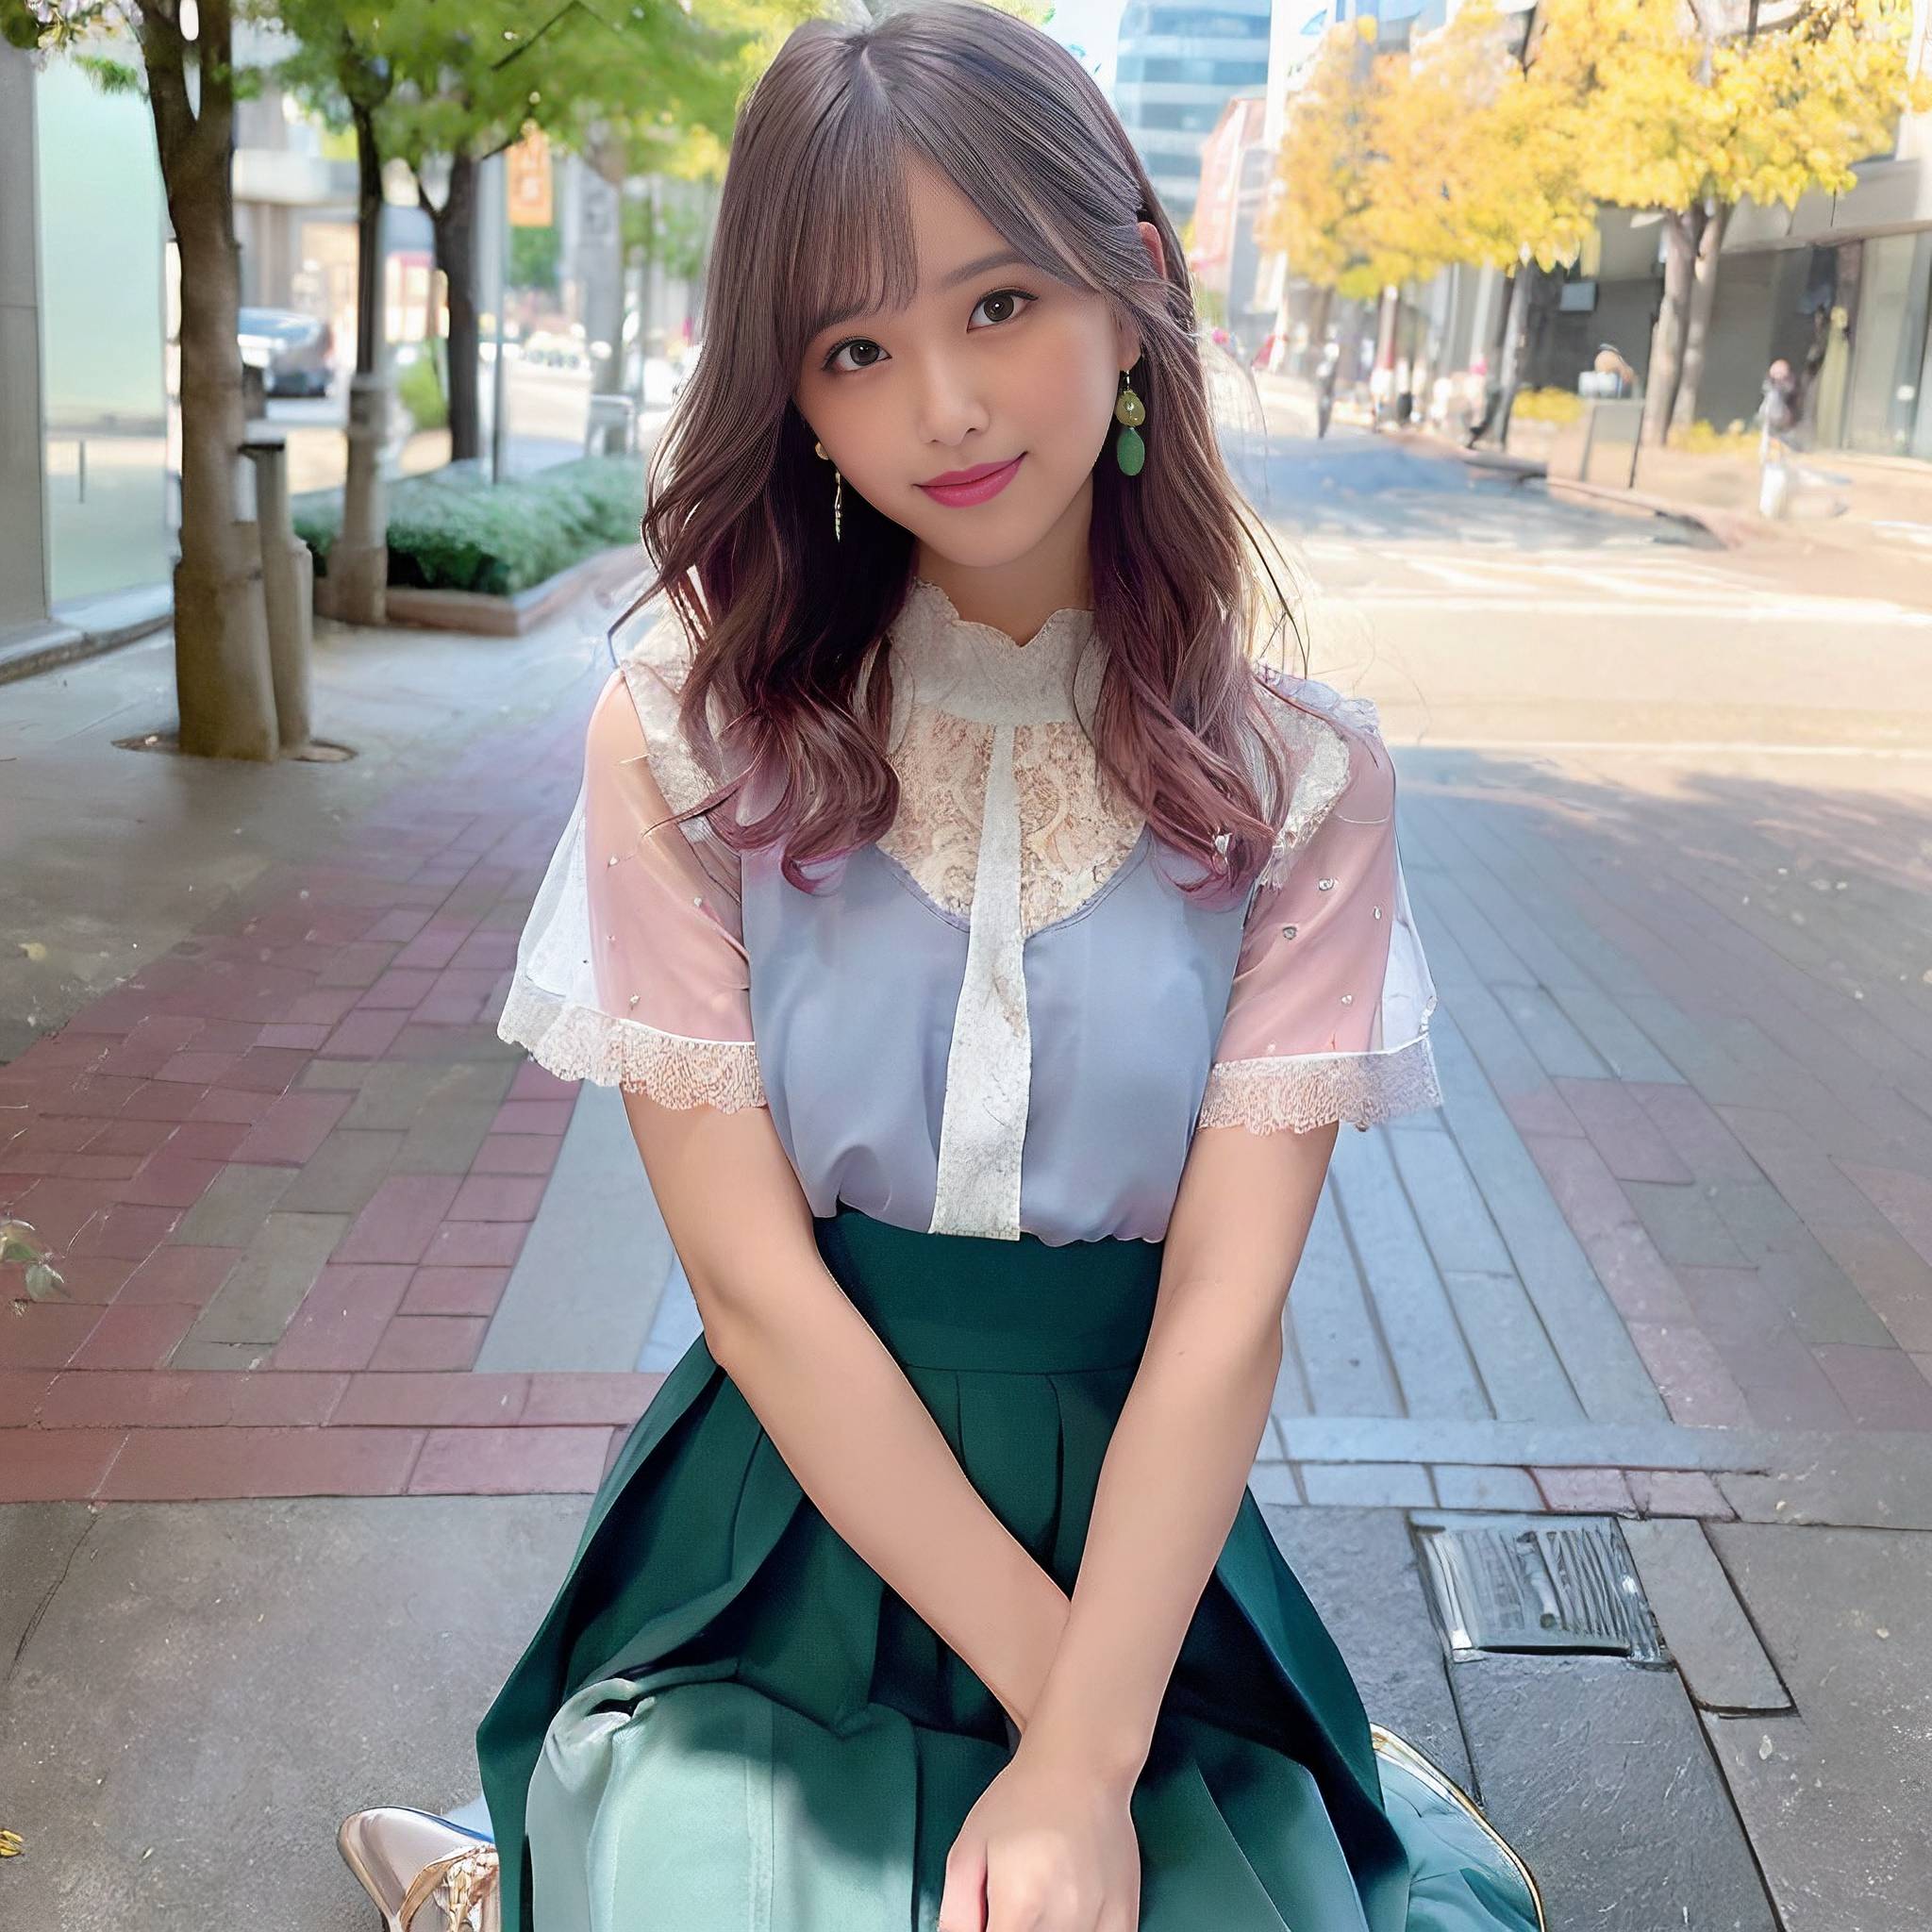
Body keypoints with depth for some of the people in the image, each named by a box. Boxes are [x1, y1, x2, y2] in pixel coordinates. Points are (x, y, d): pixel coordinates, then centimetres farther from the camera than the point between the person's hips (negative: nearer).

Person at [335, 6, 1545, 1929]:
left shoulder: (1298, 777, -4)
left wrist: (1088, 1765, -20)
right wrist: (1051, 1683, -14)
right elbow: (752, 1270, -12)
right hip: (791, 1532, -2)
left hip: (1134, 1534, 2)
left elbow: (1226, 1304, -11)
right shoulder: (685, 736, -8)